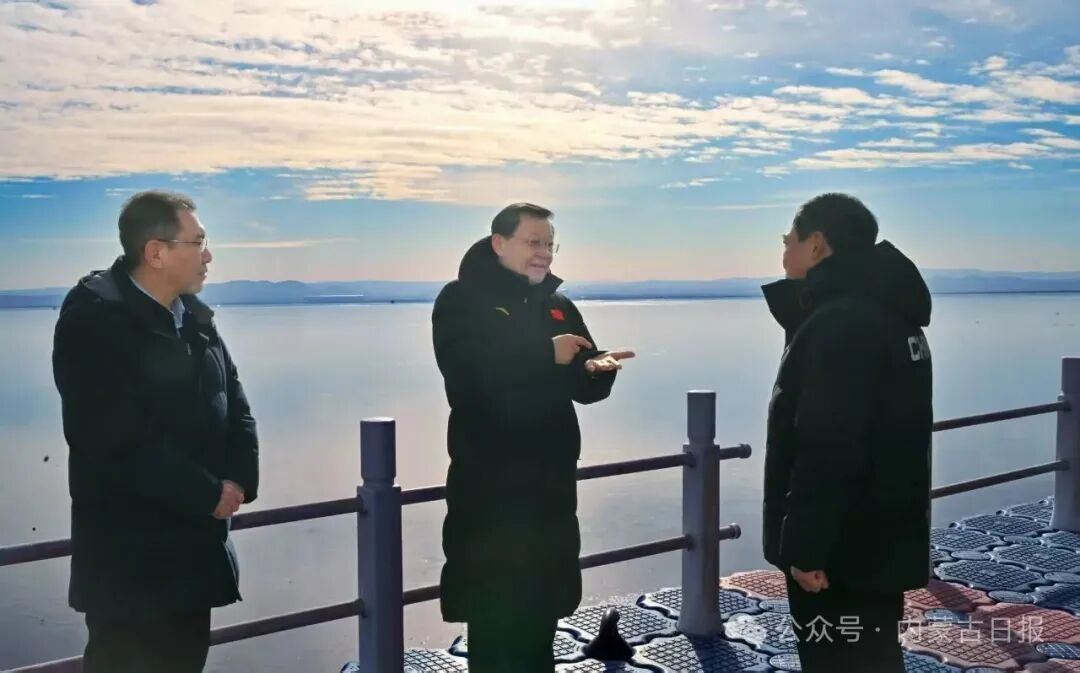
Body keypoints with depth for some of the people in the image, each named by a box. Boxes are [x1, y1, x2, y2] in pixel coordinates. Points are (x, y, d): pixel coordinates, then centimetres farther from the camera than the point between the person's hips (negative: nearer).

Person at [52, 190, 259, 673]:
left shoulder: (193, 316, 9)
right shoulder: (93, 320, -14)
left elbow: (234, 406, 9)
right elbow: (119, 441, -22)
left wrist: (238, 479, -8)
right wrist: (208, 493, -17)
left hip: (194, 542, 7)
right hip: (128, 554, -7)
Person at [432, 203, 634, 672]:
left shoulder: (557, 307, 13)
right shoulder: (462, 300, -5)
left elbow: (583, 389, 10)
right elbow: (467, 373, -24)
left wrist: (597, 368, -12)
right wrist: (546, 354, -24)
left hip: (551, 483, 6)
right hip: (489, 487, -6)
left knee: (543, 607, 15)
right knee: (495, 612, -2)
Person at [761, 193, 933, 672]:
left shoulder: (840, 323, -22)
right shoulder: (889, 313, 12)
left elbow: (827, 450, -27)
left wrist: (805, 546, -23)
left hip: (844, 551, -10)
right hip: (879, 543, 10)